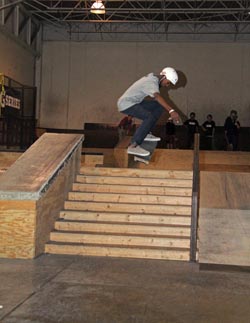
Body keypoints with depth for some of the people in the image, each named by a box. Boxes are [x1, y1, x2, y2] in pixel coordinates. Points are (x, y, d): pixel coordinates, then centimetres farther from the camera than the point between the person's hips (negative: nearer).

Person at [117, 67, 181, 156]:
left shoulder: (153, 79, 10)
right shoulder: (151, 82, -22)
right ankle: (133, 146, -31)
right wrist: (171, 111, -53)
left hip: (134, 102, 10)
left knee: (159, 107, 9)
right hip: (126, 103, -10)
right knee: (150, 117, -29)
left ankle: (146, 134, 10)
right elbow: (158, 97, -42)